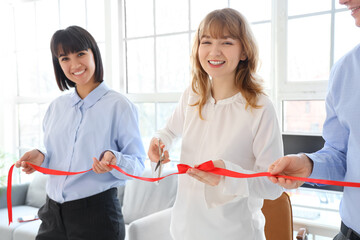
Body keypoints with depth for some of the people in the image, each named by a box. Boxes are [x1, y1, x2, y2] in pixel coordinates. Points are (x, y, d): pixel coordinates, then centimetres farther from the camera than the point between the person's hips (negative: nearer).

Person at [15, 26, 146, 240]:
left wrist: (114, 160, -28)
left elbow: (137, 164, -10)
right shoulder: (57, 106, 7)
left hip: (97, 213, -5)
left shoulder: (119, 105, -9)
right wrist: (41, 158, -3)